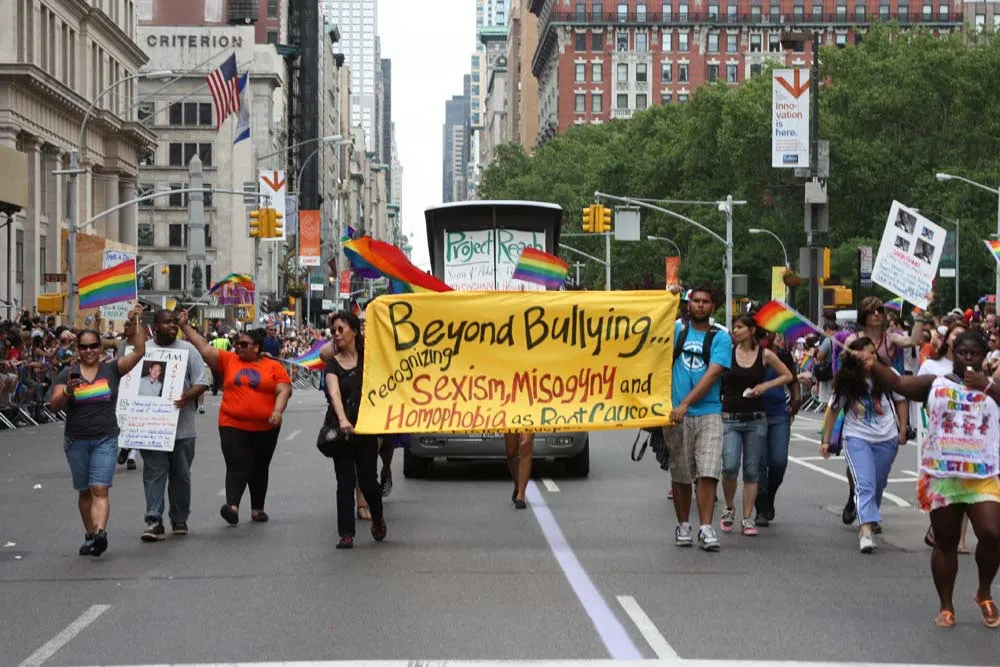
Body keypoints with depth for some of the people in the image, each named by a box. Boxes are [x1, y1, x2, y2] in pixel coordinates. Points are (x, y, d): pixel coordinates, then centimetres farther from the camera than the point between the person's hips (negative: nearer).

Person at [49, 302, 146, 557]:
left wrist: (136, 323, -14)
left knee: (100, 489, -14)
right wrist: (67, 391, -22)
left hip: (105, 439, -2)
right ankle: (90, 536, 20)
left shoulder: (111, 369, 2)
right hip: (76, 440, 2)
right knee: (85, 491, 10)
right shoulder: (68, 373, 3)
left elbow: (139, 351, -6)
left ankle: (100, 533, -27)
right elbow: (55, 404, -3)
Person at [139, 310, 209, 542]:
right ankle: (154, 521, -7)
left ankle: (179, 519, 19)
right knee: (154, 472, -5)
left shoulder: (188, 350, 5)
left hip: (182, 425, 0)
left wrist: (188, 396, -18)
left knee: (181, 474, 8)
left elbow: (202, 382, 1)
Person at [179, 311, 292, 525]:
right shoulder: (228, 360, 6)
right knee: (237, 466, -13)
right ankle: (232, 506, -26)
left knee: (260, 468, 11)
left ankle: (257, 508, 23)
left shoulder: (274, 367, 2)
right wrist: (185, 326, -4)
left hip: (265, 428, 0)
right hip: (233, 426, 0)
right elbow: (204, 347, 2)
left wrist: (277, 411, -20)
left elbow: (284, 390, -4)